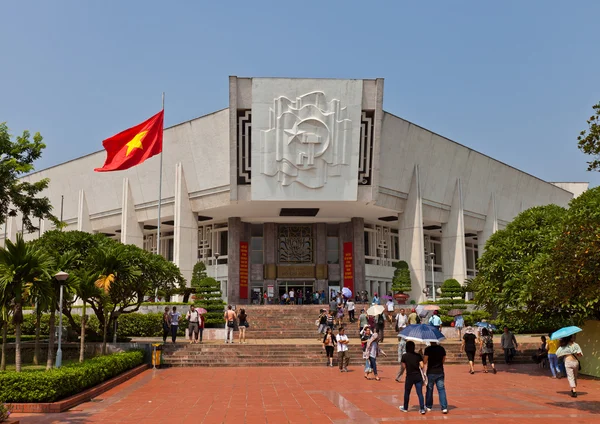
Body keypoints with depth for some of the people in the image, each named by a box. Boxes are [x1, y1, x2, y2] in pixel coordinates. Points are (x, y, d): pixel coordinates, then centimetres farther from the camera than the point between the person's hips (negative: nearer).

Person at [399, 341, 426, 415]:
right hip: (418, 376, 1)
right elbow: (422, 366, -6)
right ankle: (422, 409, -2)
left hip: (409, 376, -1)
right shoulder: (418, 355, -1)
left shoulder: (404, 356, -5)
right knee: (420, 393, 3)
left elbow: (404, 366, 2)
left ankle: (405, 408, 28)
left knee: (407, 393, 14)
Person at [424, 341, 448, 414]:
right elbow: (443, 361, 13)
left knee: (429, 389, 11)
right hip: (440, 372, 3)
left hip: (431, 372, -3)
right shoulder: (442, 349, 2)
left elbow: (424, 362, -10)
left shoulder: (428, 349, -11)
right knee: (441, 389, 3)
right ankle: (444, 408, -6)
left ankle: (428, 406, 23)